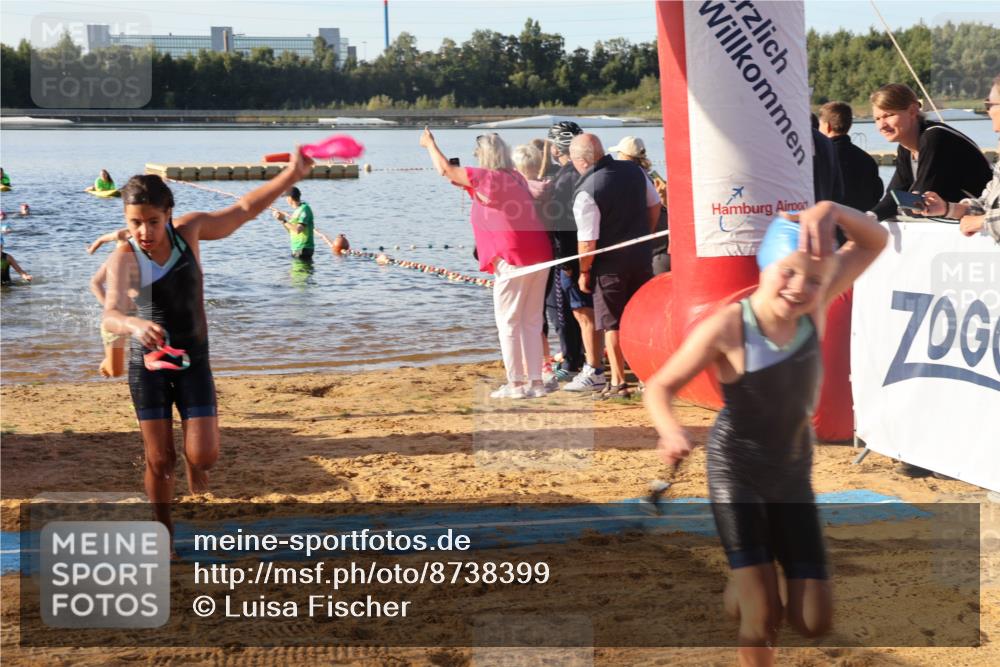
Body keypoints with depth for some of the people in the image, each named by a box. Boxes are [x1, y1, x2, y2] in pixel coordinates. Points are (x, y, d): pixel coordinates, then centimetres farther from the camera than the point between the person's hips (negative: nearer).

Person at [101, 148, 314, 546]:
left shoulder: (188, 231, -10)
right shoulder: (125, 259, -20)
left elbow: (244, 209, -1)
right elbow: (110, 315, -36)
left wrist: (292, 175, -9)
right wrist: (134, 325, -59)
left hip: (193, 362, 2)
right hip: (149, 365, -2)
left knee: (204, 454, -10)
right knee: (159, 461, 2)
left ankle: (193, 461, 28)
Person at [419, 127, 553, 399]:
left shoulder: (485, 178, -8)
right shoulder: (515, 178, 16)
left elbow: (445, 170, 0)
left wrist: (430, 144, 16)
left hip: (513, 260, -8)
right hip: (540, 256, 8)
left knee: (508, 321, -1)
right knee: (531, 321, 11)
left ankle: (516, 384, -2)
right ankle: (535, 381, 12)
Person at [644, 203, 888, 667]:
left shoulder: (813, 309, -12)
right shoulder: (726, 328, -24)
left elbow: (875, 242, -9)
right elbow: (660, 387, -17)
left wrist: (831, 209, -28)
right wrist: (671, 433, -38)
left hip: (793, 477, 5)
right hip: (736, 474, -4)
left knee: (814, 622, 4)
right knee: (762, 615, -14)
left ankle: (747, 583, 35)